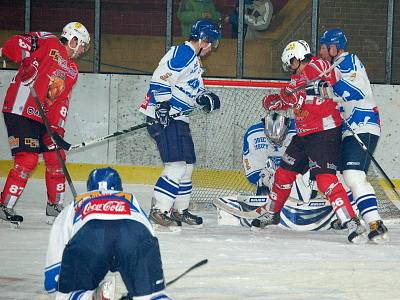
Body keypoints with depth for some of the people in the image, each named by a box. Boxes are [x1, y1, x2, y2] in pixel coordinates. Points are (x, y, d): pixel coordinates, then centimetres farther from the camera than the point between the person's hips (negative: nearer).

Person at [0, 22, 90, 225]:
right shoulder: (49, 44, -7)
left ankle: (54, 206, 23)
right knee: (27, 160, -13)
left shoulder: (72, 71, 16)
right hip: (20, 111, -9)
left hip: (43, 117, 9)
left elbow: (61, 102, 11)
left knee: (56, 158, 9)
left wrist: (56, 128, -2)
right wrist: (27, 62, -33)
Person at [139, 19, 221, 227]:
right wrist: (162, 107, -27)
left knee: (187, 164, 15)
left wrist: (205, 98, 10)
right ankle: (159, 210, -15)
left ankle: (179, 210, 25)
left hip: (177, 118, 11)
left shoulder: (194, 60, 21)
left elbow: (195, 88, 30)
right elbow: (160, 79, -22)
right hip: (163, 117, -11)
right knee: (176, 165, -16)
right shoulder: (183, 53, -13)